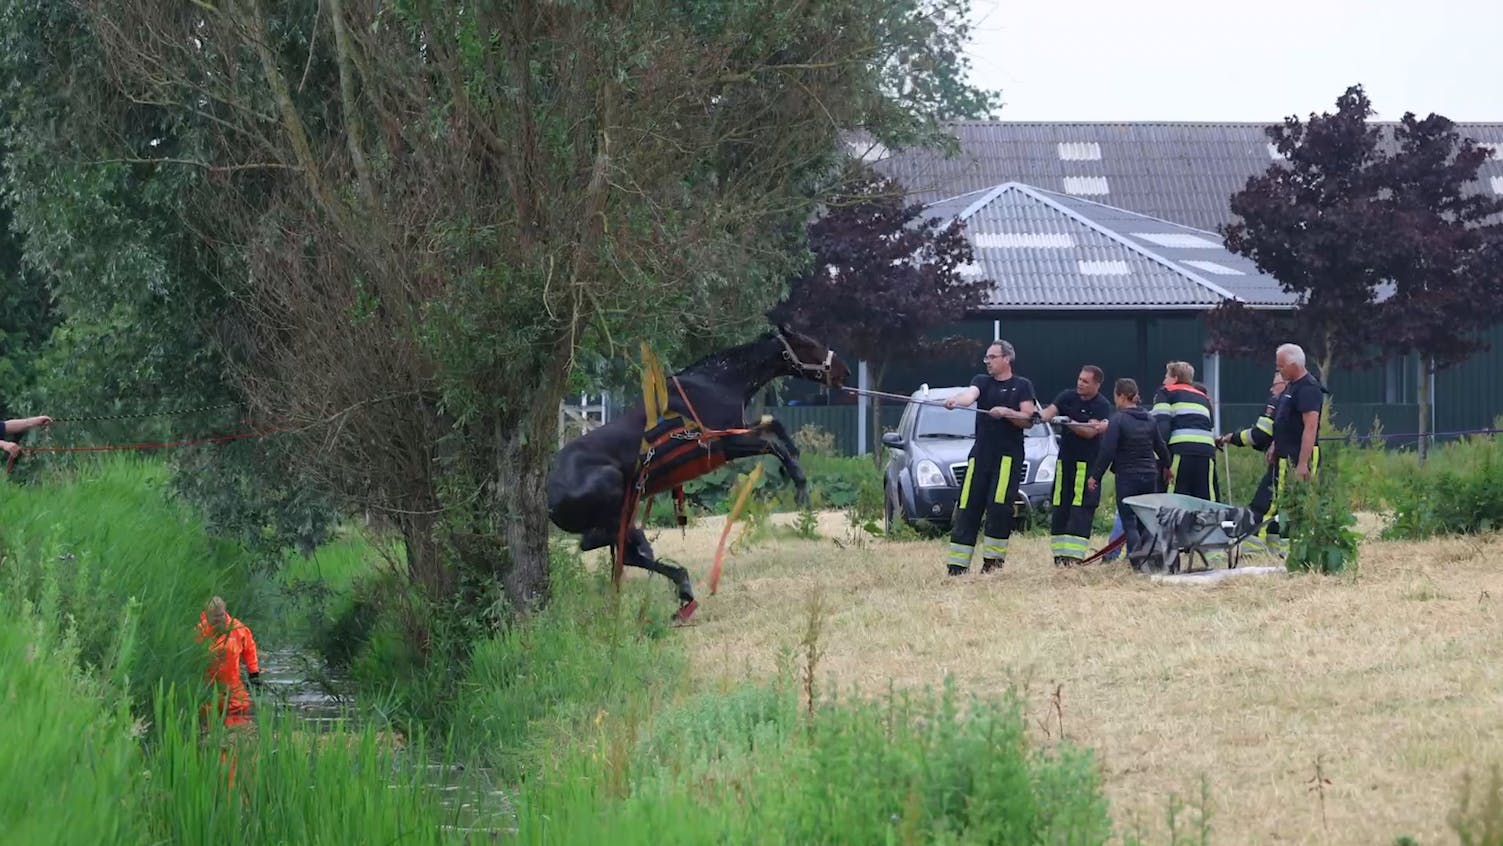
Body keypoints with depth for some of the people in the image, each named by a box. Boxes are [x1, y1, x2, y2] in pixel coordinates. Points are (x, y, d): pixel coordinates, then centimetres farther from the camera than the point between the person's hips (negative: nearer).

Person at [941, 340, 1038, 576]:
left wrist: (1006, 412, -17)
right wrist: (956, 400, -33)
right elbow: (970, 394, -10)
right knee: (968, 508, -2)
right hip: (980, 454, 3)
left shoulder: (1022, 386, 8)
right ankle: (957, 566, -2)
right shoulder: (982, 381, 13)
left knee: (999, 507, -15)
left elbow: (1028, 419, 0)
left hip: (1008, 456, -3)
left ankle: (993, 560, -6)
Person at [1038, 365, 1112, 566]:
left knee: (1081, 510, -11)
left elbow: (1090, 432, -17)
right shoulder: (1068, 397, 5)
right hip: (1065, 460, 4)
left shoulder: (1102, 406, -6)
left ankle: (1074, 554, -15)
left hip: (1087, 463, -4)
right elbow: (1051, 410, -10)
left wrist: (1069, 423, -30)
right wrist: (1040, 416, -33)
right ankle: (1059, 553, 8)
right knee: (1060, 508, 3)